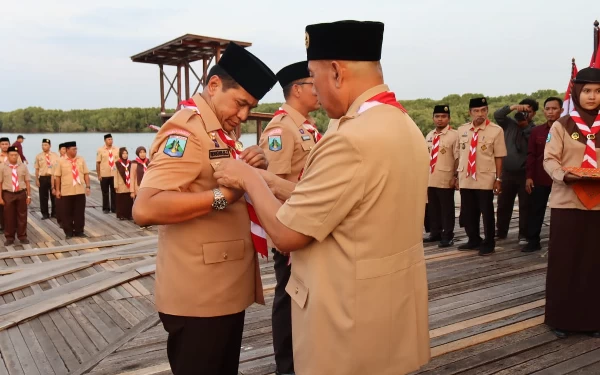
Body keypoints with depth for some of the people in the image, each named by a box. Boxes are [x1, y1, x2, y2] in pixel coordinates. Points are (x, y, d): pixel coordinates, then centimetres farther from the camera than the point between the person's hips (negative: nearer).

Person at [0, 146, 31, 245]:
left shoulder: (23, 166, 2)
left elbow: (27, 182, 5)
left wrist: (29, 195, 2)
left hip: (21, 193, 2)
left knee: (22, 216, 8)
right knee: (9, 217, 6)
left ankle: (22, 237, 20)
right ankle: (9, 238, 17)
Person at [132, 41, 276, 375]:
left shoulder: (222, 132, 13)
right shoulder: (186, 130, -17)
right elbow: (145, 209, -29)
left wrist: (256, 168, -3)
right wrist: (220, 196, -30)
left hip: (228, 290, 9)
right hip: (198, 297, -9)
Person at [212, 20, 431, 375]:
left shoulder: (352, 139, -26)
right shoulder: (405, 125, 4)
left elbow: (286, 233, -20)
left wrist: (250, 179, -6)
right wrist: (273, 183, 6)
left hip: (353, 318, -9)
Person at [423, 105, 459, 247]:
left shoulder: (454, 135, -7)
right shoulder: (429, 136, 14)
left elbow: (458, 158, -9)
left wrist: (455, 176, -13)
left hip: (446, 180, -6)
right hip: (430, 179, 6)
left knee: (446, 209, 2)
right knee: (433, 208, 14)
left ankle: (447, 236, 12)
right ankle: (435, 233, 26)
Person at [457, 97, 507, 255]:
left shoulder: (496, 130, -6)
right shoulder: (462, 130, 7)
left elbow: (499, 157, -5)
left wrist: (498, 179, -5)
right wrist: (457, 175, 12)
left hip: (485, 179, -4)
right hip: (465, 178, 4)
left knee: (486, 212, 6)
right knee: (467, 212, 12)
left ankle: (489, 243, 22)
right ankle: (474, 240, 29)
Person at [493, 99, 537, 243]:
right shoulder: (510, 123, 7)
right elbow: (497, 115, -6)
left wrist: (526, 126, -16)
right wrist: (513, 107, -17)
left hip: (525, 173, -2)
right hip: (507, 172, 3)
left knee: (525, 206, 3)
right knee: (503, 204, 11)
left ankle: (523, 235, 11)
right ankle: (501, 232, 24)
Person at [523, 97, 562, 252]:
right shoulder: (536, 131, 6)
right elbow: (531, 155, 6)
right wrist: (529, 176, 0)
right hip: (539, 179, 3)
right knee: (536, 211, 7)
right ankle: (533, 241, 15)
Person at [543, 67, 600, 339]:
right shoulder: (561, 125, 1)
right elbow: (549, 159, -5)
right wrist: (564, 175, -25)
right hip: (566, 202, -3)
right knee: (564, 261, 2)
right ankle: (561, 317, 13)